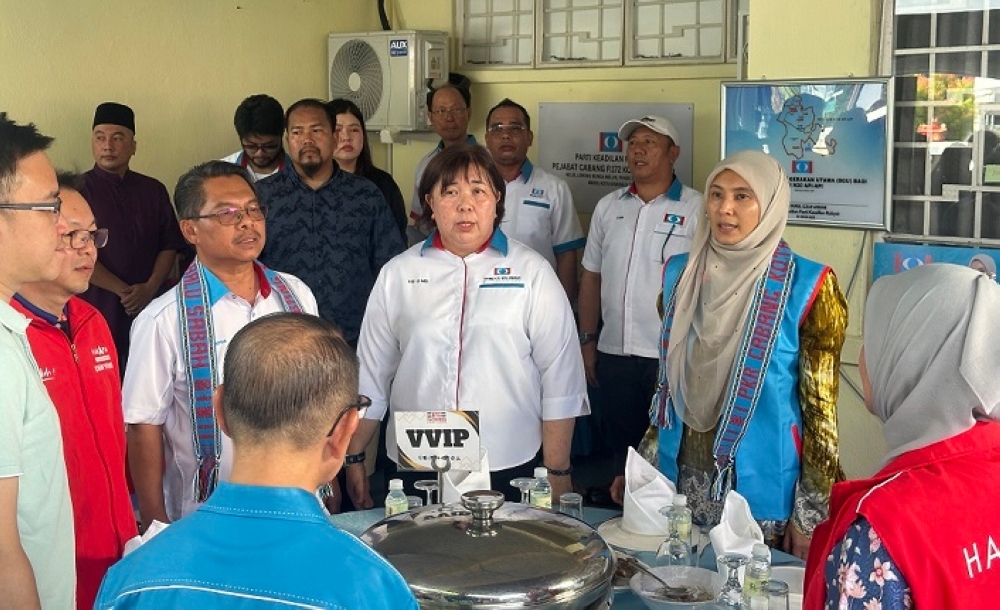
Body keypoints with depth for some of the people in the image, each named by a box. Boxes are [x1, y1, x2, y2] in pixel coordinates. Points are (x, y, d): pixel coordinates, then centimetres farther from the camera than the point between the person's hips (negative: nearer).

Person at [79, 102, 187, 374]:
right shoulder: (79, 190, 0)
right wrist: (124, 291, -10)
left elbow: (169, 246, 9)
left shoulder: (153, 190, 11)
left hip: (148, 307, 3)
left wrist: (150, 287, -7)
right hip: (97, 309, -3)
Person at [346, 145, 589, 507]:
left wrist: (557, 472, -3)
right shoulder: (398, 274, 8)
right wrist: (354, 459, 12)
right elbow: (371, 374, 12)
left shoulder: (531, 272, 1)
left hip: (508, 468, -2)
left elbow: (560, 380, -1)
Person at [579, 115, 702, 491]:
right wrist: (587, 341, 12)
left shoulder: (695, 209, -4)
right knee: (620, 446, 14)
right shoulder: (608, 207, 11)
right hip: (614, 353, 5)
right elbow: (592, 277, 15)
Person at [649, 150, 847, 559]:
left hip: (761, 493, -4)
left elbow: (820, 410, -10)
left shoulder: (806, 287, -11)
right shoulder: (681, 274, 3)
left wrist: (810, 518, -11)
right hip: (682, 483, 4)